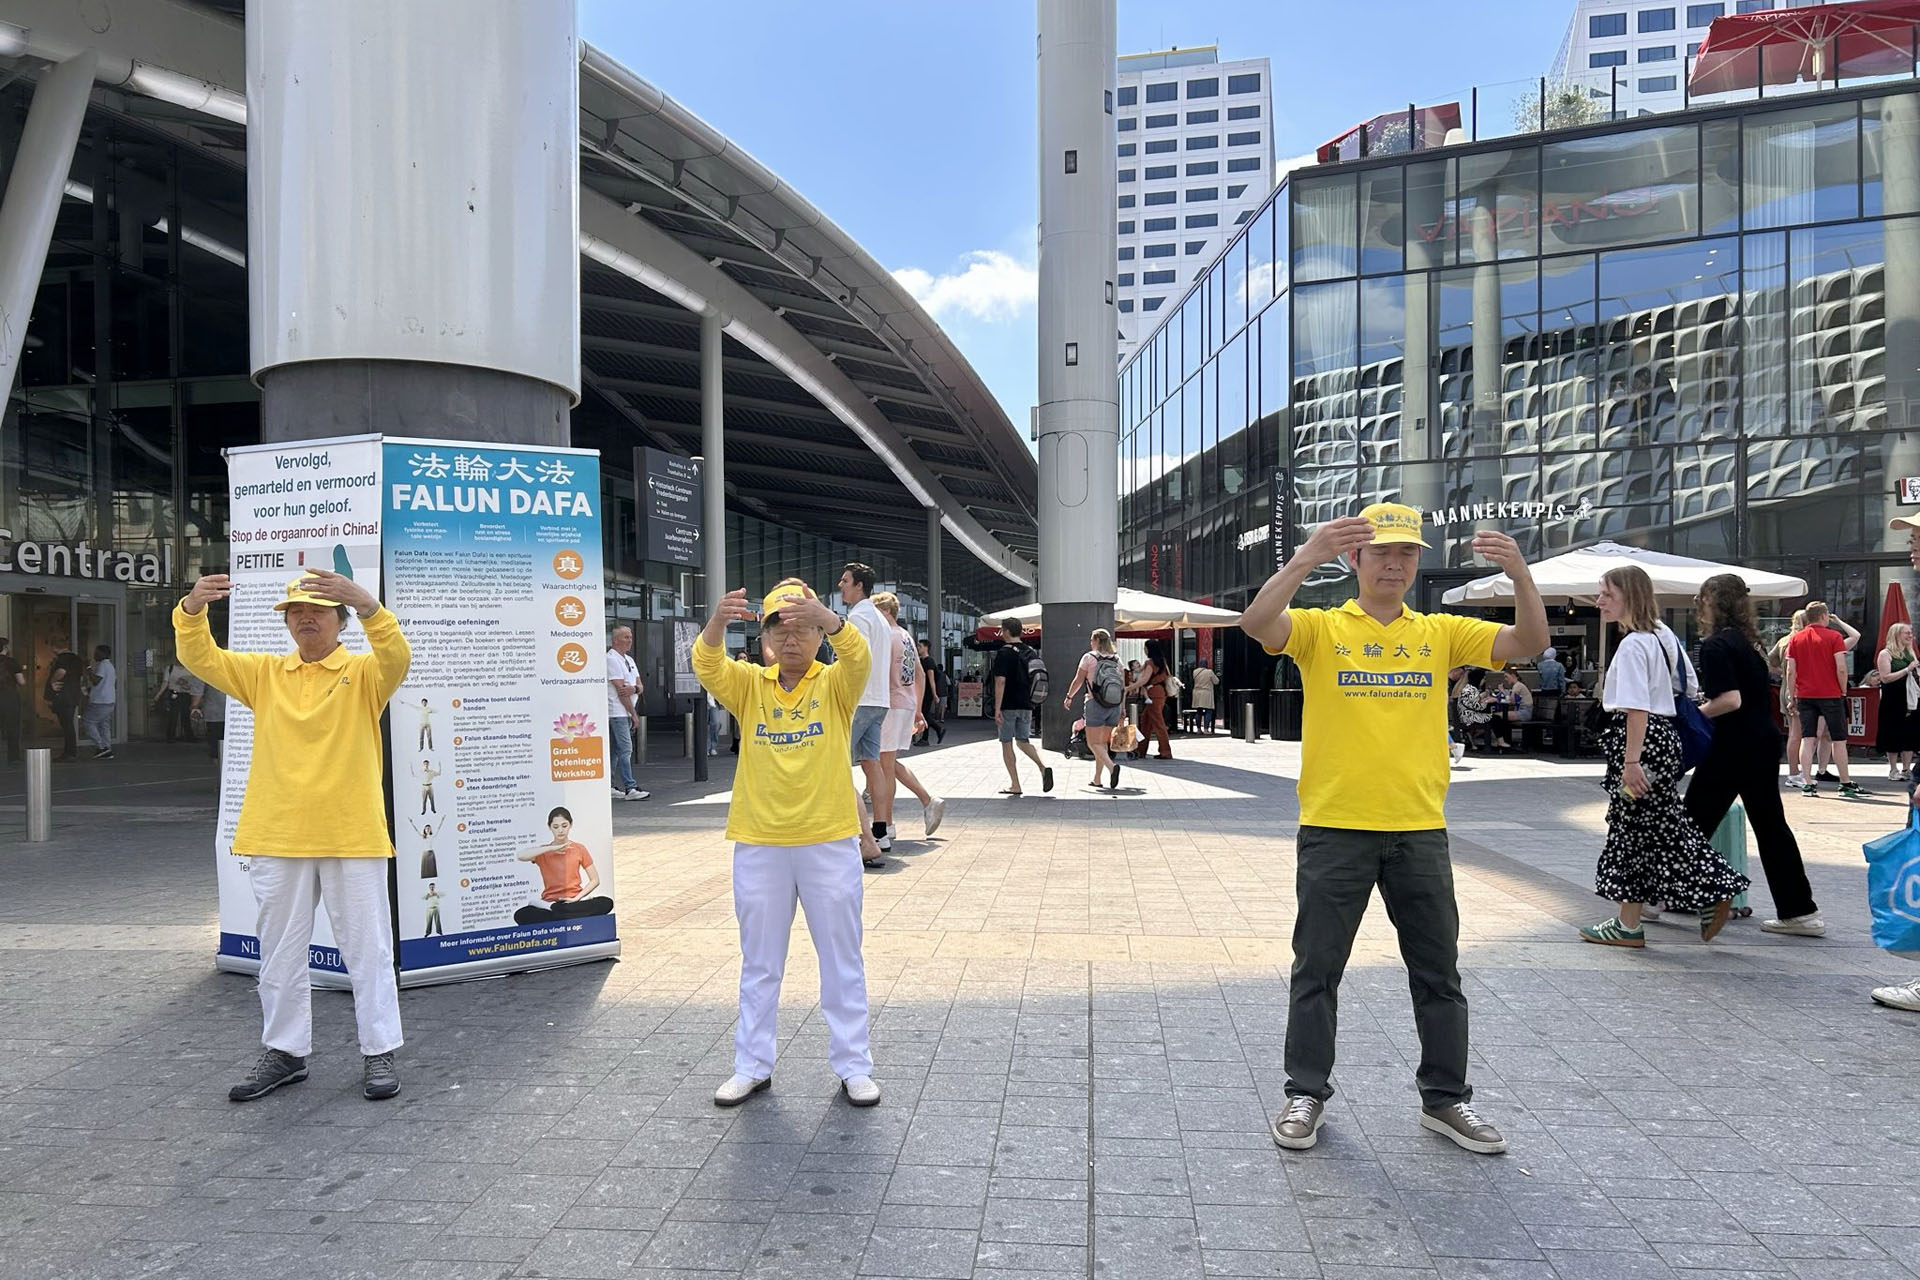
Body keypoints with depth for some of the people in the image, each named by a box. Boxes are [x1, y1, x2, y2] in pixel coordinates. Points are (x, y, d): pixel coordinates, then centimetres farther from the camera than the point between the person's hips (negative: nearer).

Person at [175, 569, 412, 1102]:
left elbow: (397, 658, -23)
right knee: (280, 952, 15)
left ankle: (379, 1053, 15)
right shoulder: (265, 673, 10)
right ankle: (285, 1051, 30)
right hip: (276, 838, 4)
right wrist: (192, 609, -19)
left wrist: (367, 604, -40)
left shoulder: (363, 672, -2)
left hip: (352, 837, -4)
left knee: (367, 949, 4)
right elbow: (201, 659, 0)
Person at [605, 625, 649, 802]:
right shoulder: (611, 659, -9)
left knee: (615, 751, 11)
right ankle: (630, 788, -14)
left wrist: (634, 688, -13)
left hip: (626, 712, 9)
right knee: (626, 749, -12)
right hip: (617, 711, -9)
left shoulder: (629, 660, 18)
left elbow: (641, 686, 13)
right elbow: (620, 689, -14)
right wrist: (634, 713, -11)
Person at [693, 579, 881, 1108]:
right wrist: (717, 622, -38)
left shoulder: (835, 685, -2)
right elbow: (707, 666, -17)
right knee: (759, 963, 15)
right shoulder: (749, 685, 2)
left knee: (842, 960, 10)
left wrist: (828, 619, -44)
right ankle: (753, 1066, 30)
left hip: (830, 841, -1)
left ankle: (853, 1066, 24)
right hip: (758, 844, 2)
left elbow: (859, 657, -24)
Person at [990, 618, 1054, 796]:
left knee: (1007, 744, 3)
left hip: (1008, 706, -6)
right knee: (1023, 741, 17)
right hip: (1026, 706, 6)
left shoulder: (1004, 653, -11)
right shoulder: (1030, 652, 9)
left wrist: (997, 709, -17)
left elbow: (1000, 682, -17)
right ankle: (1043, 768, -5)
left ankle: (1015, 786, 2)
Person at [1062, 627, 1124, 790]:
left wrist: (1068, 697, 12)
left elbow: (1078, 680, -2)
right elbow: (1123, 686, 8)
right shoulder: (1117, 659, 9)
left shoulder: (1089, 657, -4)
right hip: (1115, 705, 5)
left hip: (1096, 704, -5)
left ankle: (1112, 766, -27)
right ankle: (1097, 779, 17)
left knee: (1093, 743, -2)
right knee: (1103, 742, 14)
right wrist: (1123, 707, 14)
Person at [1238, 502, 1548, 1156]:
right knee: (1317, 968, 7)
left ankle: (1445, 1098, 29)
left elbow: (1529, 642, -1)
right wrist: (1305, 560, -33)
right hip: (1334, 827, -2)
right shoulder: (1321, 628, -1)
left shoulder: (1441, 632, 8)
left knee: (1438, 972, 13)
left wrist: (1519, 574, -18)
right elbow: (1256, 623, -19)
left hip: (1420, 829, 3)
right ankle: (1306, 1095, 21)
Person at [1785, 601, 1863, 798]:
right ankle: (1846, 784, 11)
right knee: (1839, 740, 6)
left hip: (1805, 695, 3)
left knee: (1806, 739, 1)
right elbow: (1841, 668, -10)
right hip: (1830, 694, -3)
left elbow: (1790, 671, 3)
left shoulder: (1795, 638, 5)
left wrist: (1793, 696, 9)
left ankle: (1808, 783, -3)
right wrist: (1843, 691, 2)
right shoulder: (1834, 636, -4)